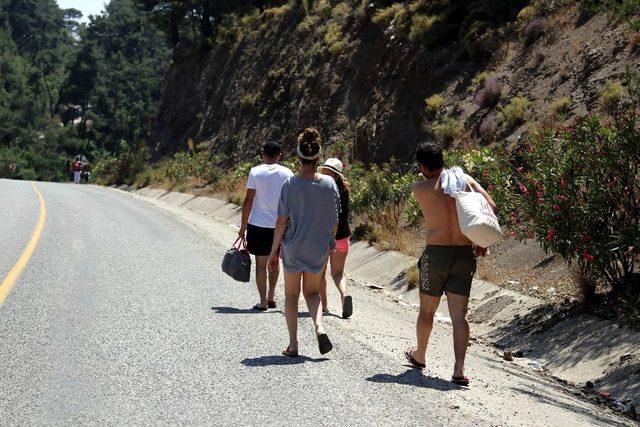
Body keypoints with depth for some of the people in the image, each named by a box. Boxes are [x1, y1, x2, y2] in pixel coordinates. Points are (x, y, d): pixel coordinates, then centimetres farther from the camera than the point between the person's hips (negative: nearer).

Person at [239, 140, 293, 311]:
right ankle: (271, 296, 25)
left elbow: (248, 201, -7)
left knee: (261, 263, 4)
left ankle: (263, 301, 5)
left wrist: (243, 226, 0)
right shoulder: (287, 173, -2)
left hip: (257, 225, -2)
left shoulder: (255, 172, -6)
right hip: (279, 225, 2)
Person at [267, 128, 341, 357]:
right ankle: (319, 327, -6)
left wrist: (274, 251, -2)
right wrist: (330, 244, 16)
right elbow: (334, 221, 0)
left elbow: (282, 221, -10)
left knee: (291, 295, 13)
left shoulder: (290, 184, -12)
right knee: (312, 292, 19)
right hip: (319, 250, 2)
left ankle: (293, 344, 11)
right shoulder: (329, 184, -6)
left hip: (293, 248, -2)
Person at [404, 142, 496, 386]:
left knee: (426, 310, 18)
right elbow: (490, 206, -3)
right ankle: (459, 369, -11)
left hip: (436, 253, -2)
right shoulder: (464, 179, 3)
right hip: (465, 255, 2)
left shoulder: (420, 189, -4)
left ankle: (419, 356, 38)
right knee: (459, 315, 1)